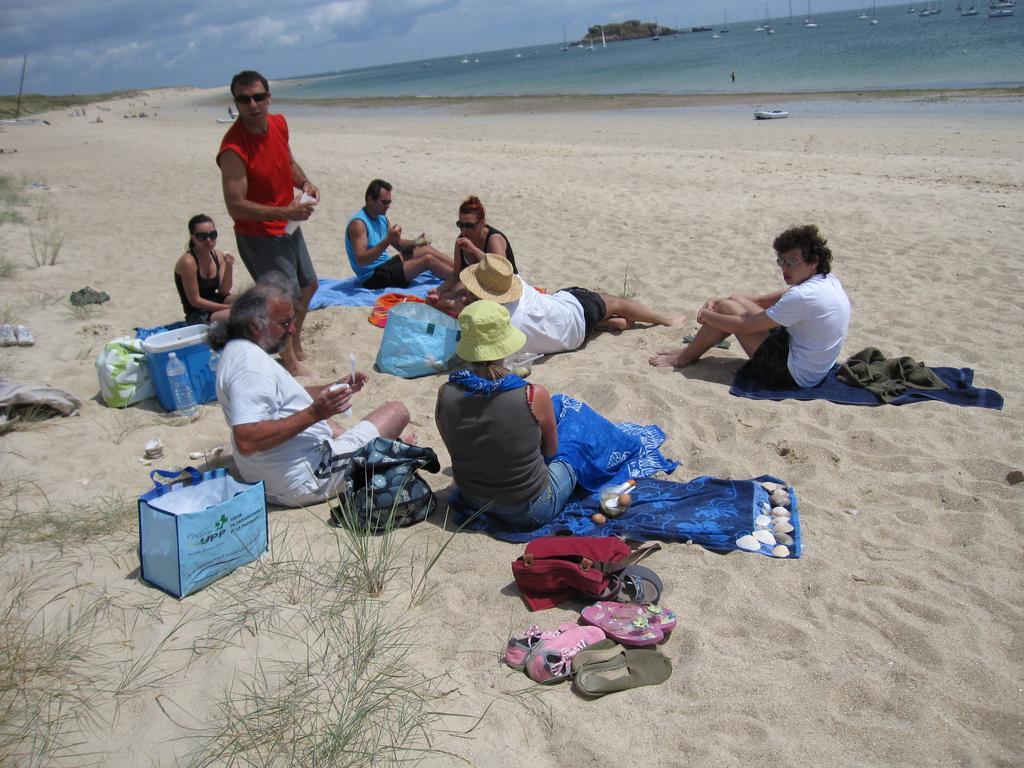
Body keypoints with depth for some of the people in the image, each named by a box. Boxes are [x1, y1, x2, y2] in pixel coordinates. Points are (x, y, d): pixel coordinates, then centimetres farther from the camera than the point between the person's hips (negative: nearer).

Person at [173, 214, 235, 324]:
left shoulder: (219, 256, 0)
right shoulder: (188, 262, -20)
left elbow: (224, 292, -2)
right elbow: (195, 301, -18)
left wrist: (228, 268, -16)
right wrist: (228, 307, -18)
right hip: (197, 316, -7)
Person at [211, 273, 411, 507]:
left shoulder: (237, 352, 9)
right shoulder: (251, 362, -25)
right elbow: (246, 441, -34)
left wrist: (334, 388, 12)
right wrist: (313, 414, -34)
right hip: (306, 478, -11)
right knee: (397, 412, -1)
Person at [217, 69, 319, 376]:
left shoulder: (279, 123, -3)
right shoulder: (233, 149, -26)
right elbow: (236, 206, -27)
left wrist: (304, 182, -6)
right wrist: (286, 212, -32)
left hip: (288, 226, 9)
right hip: (258, 234, -9)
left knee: (308, 285, 23)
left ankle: (296, 347, 45)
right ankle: (290, 362, 23)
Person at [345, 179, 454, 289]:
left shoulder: (381, 217, 9)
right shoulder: (358, 223, -19)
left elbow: (398, 244, 18)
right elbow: (361, 260, -30)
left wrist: (415, 242, -4)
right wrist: (387, 240, -36)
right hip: (373, 277, -10)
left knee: (427, 250, 7)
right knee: (428, 259, -14)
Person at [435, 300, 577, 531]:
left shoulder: (445, 394, -18)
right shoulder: (534, 397, -27)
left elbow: (456, 449, 0)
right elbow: (550, 450, -7)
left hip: (472, 502, 4)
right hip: (529, 513, -4)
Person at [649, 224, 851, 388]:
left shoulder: (803, 296, -27)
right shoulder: (827, 279, 3)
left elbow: (745, 327, -20)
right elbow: (765, 301, 9)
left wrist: (706, 315, -4)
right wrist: (719, 301, 2)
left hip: (794, 374, -10)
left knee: (726, 308, -6)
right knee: (736, 300, 11)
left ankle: (685, 357, 13)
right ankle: (691, 350, 23)